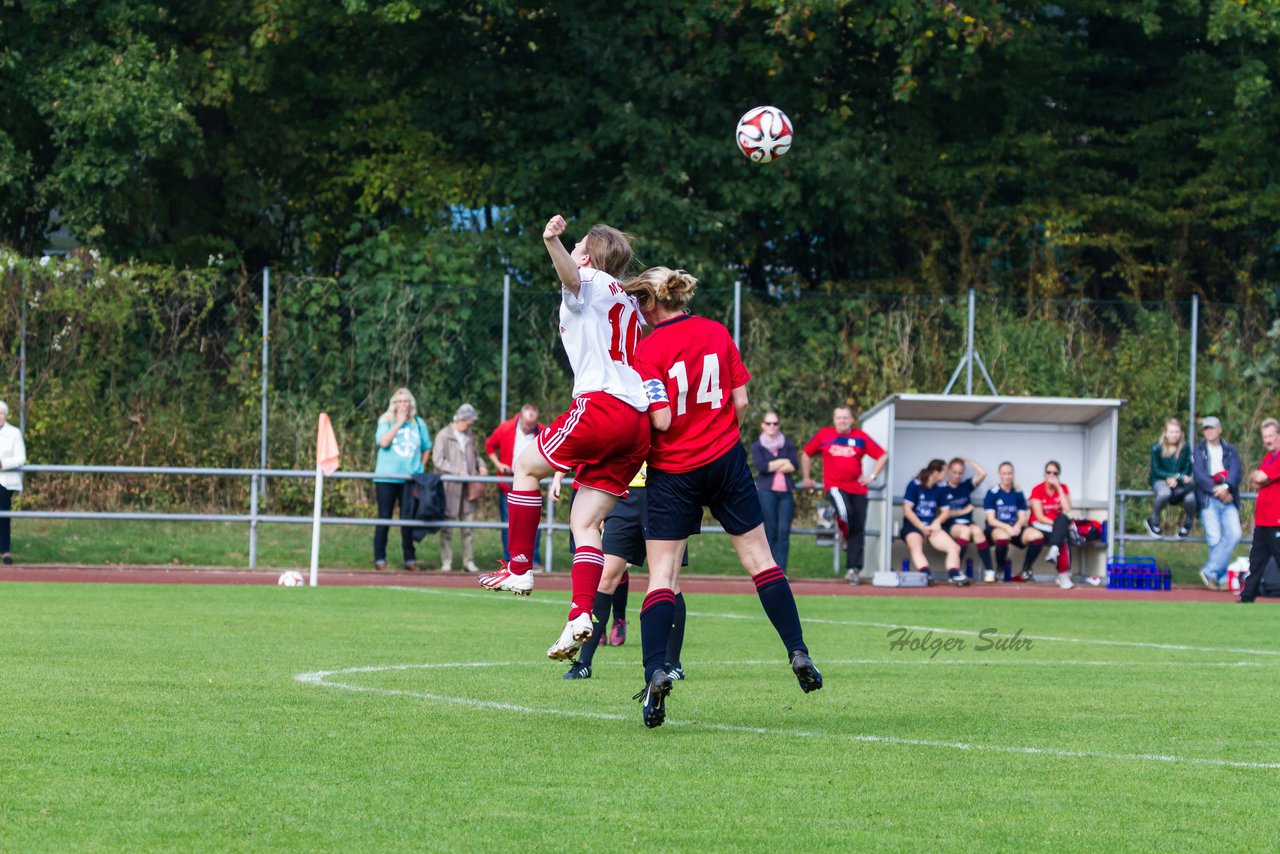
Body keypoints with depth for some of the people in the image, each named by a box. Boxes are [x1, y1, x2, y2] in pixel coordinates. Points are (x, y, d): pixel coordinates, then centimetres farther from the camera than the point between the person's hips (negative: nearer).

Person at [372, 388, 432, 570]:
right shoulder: (386, 422, 3)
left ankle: (410, 558, 7)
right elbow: (383, 442, -15)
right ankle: (379, 558, 1)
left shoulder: (419, 424, 10)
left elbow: (426, 448, 20)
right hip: (387, 477, -2)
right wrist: (399, 423, -12)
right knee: (384, 517, -1)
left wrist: (421, 468, 8)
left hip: (410, 478, 2)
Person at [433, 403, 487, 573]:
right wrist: (458, 471, -17)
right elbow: (438, 460, -10)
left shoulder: (469, 436, 12)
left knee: (469, 526, 4)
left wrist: (480, 465, 3)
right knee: (447, 526, 0)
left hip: (467, 487, 5)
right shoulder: (444, 435, -5)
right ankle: (446, 562, 4)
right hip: (450, 486, -5)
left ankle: (469, 561, 9)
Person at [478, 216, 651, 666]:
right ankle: (580, 617, -11)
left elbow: (570, 274, -19)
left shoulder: (590, 282, 6)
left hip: (602, 402, -8)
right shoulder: (629, 303, 31)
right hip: (639, 421, 8)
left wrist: (553, 243, -37)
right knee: (584, 522, 4)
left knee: (526, 465, 11)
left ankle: (519, 568, 9)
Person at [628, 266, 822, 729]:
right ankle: (799, 653, 8)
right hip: (725, 461, 3)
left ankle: (655, 671, -16)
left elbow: (661, 420, -17)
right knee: (758, 557, 12)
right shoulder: (717, 333, 2)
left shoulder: (649, 349, -11)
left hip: (672, 472, -3)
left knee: (662, 575, -1)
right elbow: (741, 402, 3)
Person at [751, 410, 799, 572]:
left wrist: (772, 467, -5)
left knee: (784, 531, -6)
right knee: (770, 531, -6)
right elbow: (760, 466, -9)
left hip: (786, 492, 2)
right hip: (766, 491, -2)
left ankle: (781, 571, -7)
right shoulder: (757, 446, 8)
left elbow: (794, 465, 1)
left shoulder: (788, 443, 13)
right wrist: (783, 462, -3)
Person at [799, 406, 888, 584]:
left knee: (858, 529, -1)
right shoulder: (823, 435, 5)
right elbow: (806, 454, 18)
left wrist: (871, 476, 0)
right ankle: (846, 537, 1)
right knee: (844, 511, -31)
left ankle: (853, 569, 6)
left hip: (857, 488, 2)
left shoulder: (861, 438, 4)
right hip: (834, 486, -2)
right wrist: (806, 478, 16)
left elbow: (883, 456, 8)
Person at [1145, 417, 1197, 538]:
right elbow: (1156, 471, -7)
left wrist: (1175, 479, -18)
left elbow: (1187, 470, 1)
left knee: (1190, 498, -30)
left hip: (1180, 483, 2)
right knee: (1165, 494, -40)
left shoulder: (1185, 448, -1)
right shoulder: (1157, 448, -7)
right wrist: (1178, 476, -15)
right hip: (1160, 481, -2)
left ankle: (1187, 525, 0)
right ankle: (1153, 521, -15)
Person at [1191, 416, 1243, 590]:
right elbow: (1199, 474, -2)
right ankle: (1222, 577, -4)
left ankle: (1211, 570, -15)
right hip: (1208, 499, -2)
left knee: (1235, 533, -18)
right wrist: (1216, 489, -15)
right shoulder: (1199, 451, 12)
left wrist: (1226, 487, -18)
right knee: (1215, 538, -13)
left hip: (1228, 499, 2)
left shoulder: (1230, 450, 17)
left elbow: (1235, 471, 2)